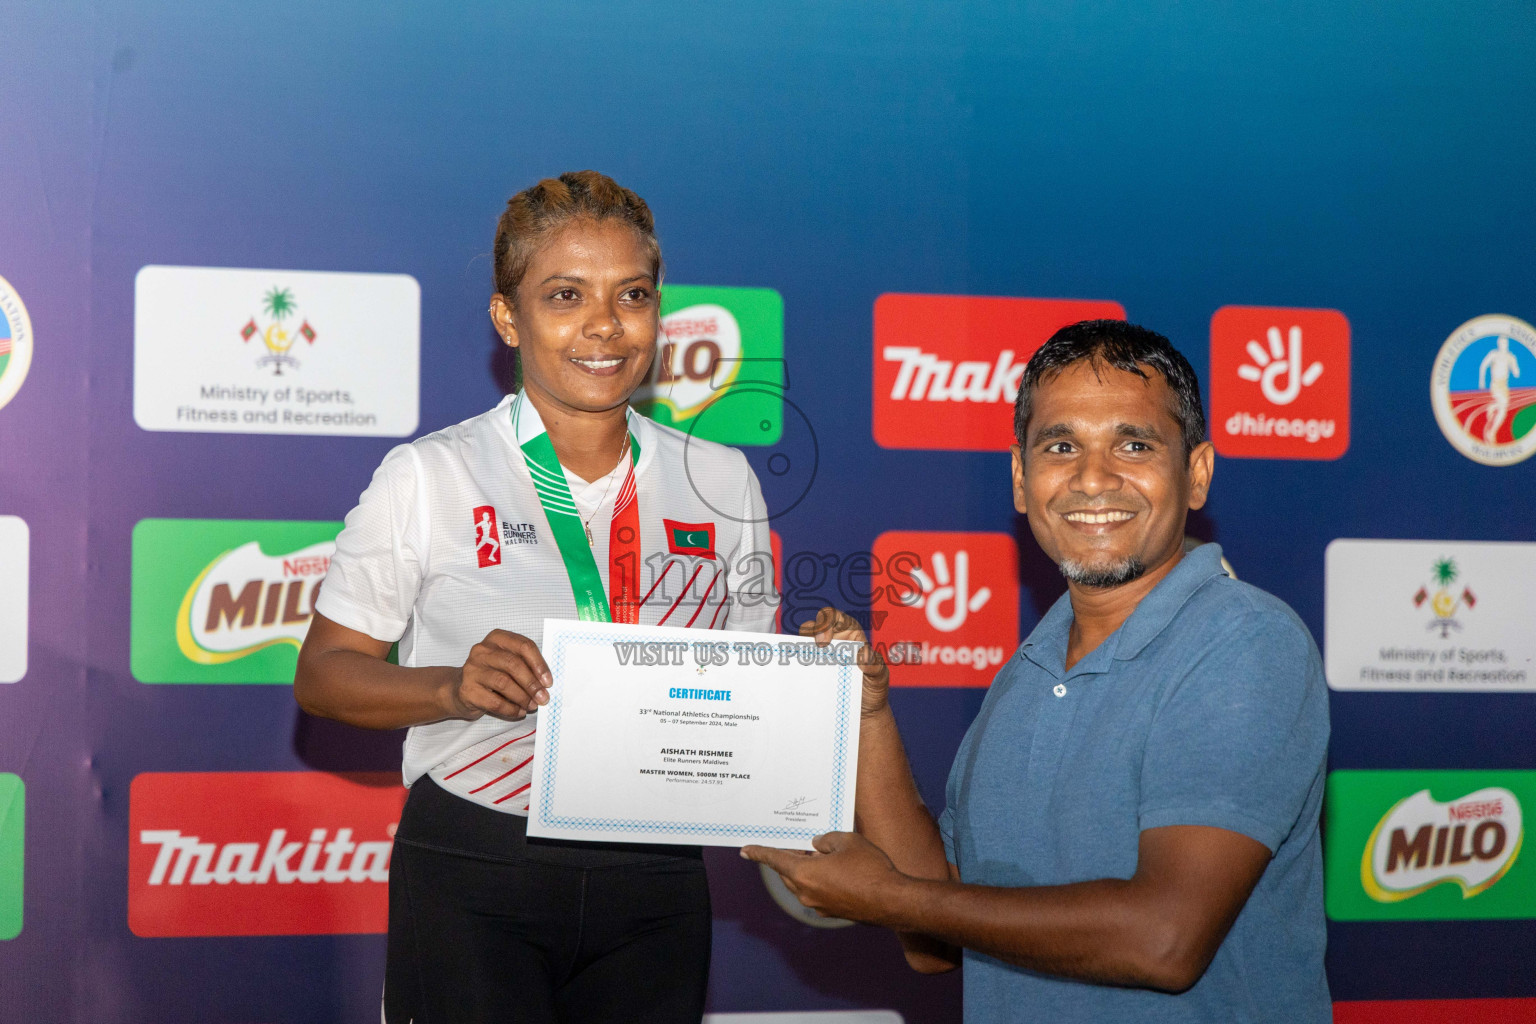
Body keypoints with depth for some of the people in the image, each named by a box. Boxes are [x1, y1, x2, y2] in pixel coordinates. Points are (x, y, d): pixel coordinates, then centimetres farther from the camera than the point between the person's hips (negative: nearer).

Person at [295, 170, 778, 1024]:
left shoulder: (722, 482, 8)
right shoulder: (429, 477, -2)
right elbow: (324, 674, -1)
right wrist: (456, 688, -19)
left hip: (655, 882, 3)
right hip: (474, 878, -3)